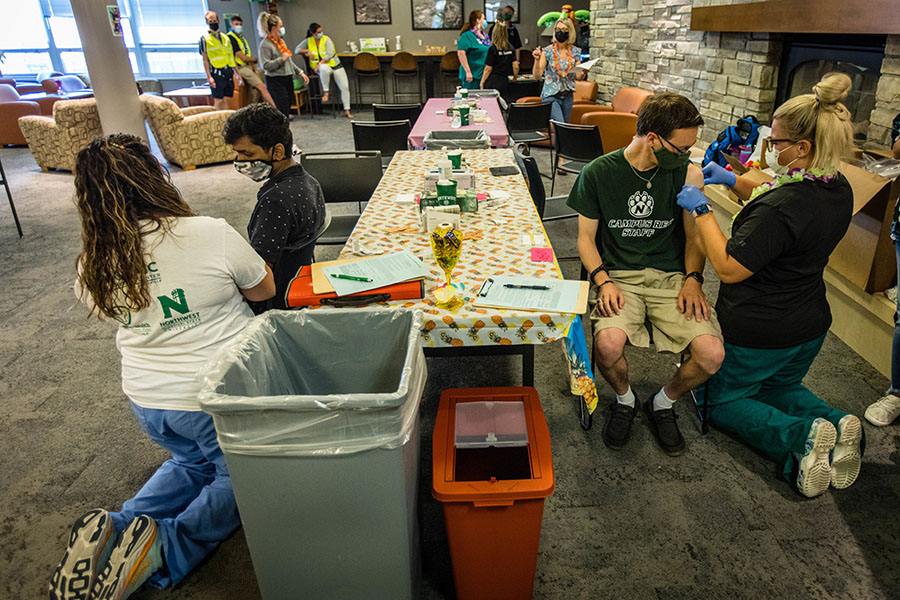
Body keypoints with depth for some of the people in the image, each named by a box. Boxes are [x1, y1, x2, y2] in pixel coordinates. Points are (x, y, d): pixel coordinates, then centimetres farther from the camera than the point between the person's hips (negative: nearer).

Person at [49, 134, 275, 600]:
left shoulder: (93, 266, -7)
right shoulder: (211, 234, -23)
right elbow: (264, 290, -7)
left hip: (146, 400, 5)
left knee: (193, 462, 31)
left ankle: (114, 531, 11)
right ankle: (168, 548, -4)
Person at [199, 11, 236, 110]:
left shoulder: (225, 37, 16)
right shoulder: (205, 38, 1)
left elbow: (232, 56, 19)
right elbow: (205, 59, -3)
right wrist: (209, 77, -12)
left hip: (229, 73, 5)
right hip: (217, 74, -5)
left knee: (226, 101, 6)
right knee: (218, 101, -5)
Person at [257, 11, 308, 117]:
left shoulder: (281, 41, 15)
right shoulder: (265, 45, -11)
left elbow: (289, 61, 24)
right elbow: (266, 66, -18)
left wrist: (300, 72, 19)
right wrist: (281, 59, -22)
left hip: (288, 80, 8)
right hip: (276, 82, -8)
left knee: (287, 111, 10)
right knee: (282, 113, -13)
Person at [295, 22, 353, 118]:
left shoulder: (326, 39, -6)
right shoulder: (308, 41, 2)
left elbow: (329, 55, -16)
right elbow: (297, 50, 8)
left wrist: (319, 64, -25)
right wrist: (307, 51, -11)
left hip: (335, 65, 1)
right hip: (321, 67, -1)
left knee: (345, 87, -11)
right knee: (324, 68, -41)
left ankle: (347, 111, -2)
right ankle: (325, 92, -23)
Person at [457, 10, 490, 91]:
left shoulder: (485, 35, 16)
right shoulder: (467, 36, -11)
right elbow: (461, 53, -21)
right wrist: (468, 72, -25)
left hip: (484, 75, 8)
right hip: (472, 75, -8)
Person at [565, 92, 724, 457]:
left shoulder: (686, 175, 3)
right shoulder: (598, 174, -2)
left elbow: (694, 237, 12)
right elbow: (586, 238, 4)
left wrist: (692, 279, -7)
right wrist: (602, 280, -12)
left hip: (671, 277, 2)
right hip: (617, 276, -2)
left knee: (712, 354, -22)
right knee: (608, 344, -33)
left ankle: (663, 403, 12)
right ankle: (625, 400, 5)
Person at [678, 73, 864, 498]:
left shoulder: (782, 206, -33)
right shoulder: (838, 189, -3)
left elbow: (729, 268, -28)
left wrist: (701, 210, -22)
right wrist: (734, 181, 3)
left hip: (756, 332, -8)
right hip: (810, 325, 8)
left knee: (722, 401, 16)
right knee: (779, 387, 33)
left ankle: (800, 436, -8)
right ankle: (835, 424, 4)